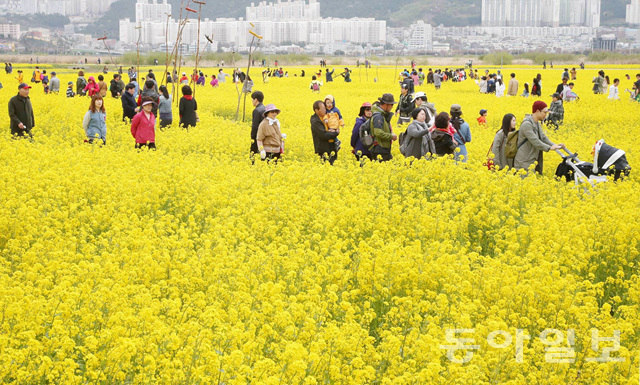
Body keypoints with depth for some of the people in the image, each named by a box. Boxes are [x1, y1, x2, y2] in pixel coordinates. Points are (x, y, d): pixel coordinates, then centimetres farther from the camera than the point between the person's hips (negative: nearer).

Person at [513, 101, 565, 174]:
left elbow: (543, 138, 12)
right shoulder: (526, 124, -17)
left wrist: (555, 145, -4)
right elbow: (535, 141, -24)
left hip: (534, 162, 9)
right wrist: (549, 148, -25)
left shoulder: (537, 124, 15)